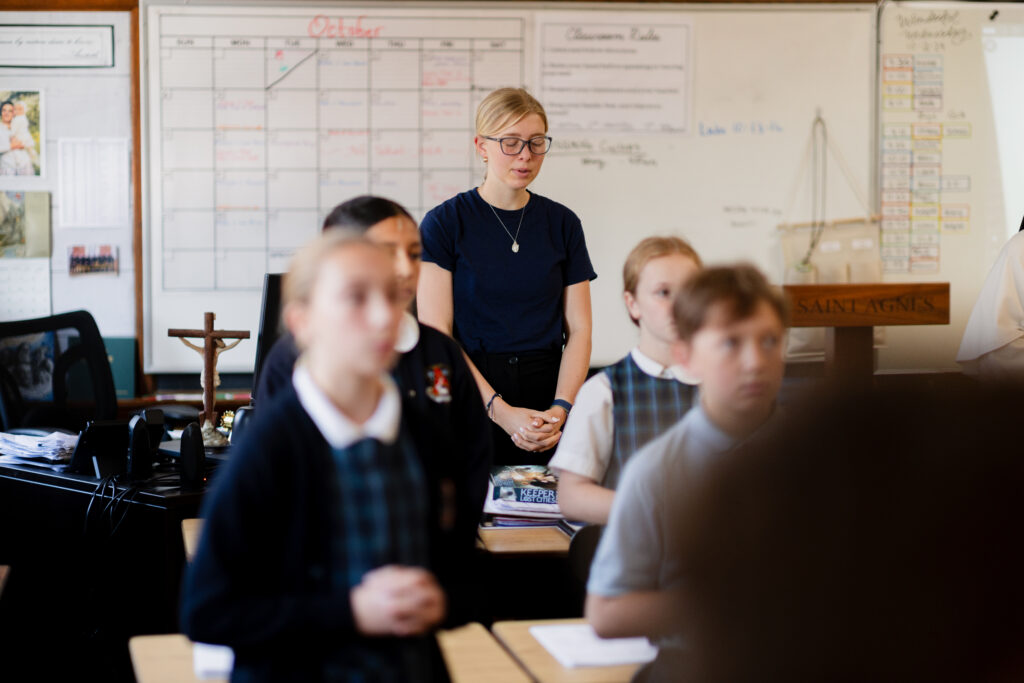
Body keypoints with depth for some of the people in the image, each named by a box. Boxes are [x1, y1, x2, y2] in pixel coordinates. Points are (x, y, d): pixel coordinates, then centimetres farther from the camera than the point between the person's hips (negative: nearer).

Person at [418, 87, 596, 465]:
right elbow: (436, 335, -7)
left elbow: (578, 328, 7)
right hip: (469, 398, -2)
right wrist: (500, 410, -16)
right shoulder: (444, 223, -1)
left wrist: (561, 407, -10)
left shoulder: (562, 223, 10)